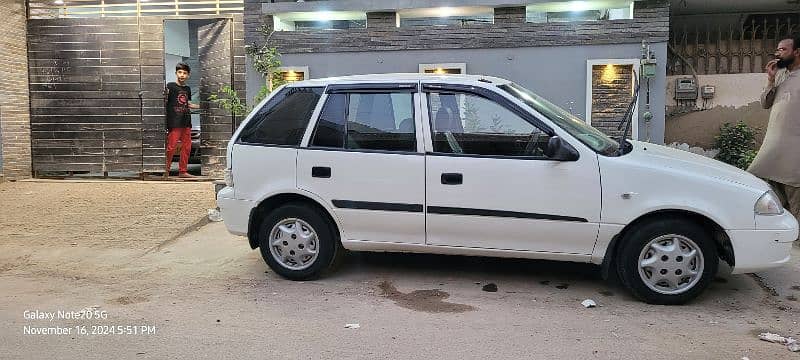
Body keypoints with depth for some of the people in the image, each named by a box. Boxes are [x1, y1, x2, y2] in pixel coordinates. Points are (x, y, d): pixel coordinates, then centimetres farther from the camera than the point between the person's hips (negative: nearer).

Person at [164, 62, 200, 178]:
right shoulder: (170, 86, -2)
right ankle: (166, 170, 1)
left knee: (187, 147, 8)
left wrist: (200, 106, 27)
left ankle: (183, 171, 17)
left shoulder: (187, 89, 17)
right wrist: (165, 94, -28)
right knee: (171, 147, -9)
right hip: (174, 122, -7)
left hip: (186, 122, 7)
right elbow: (164, 101, -8)